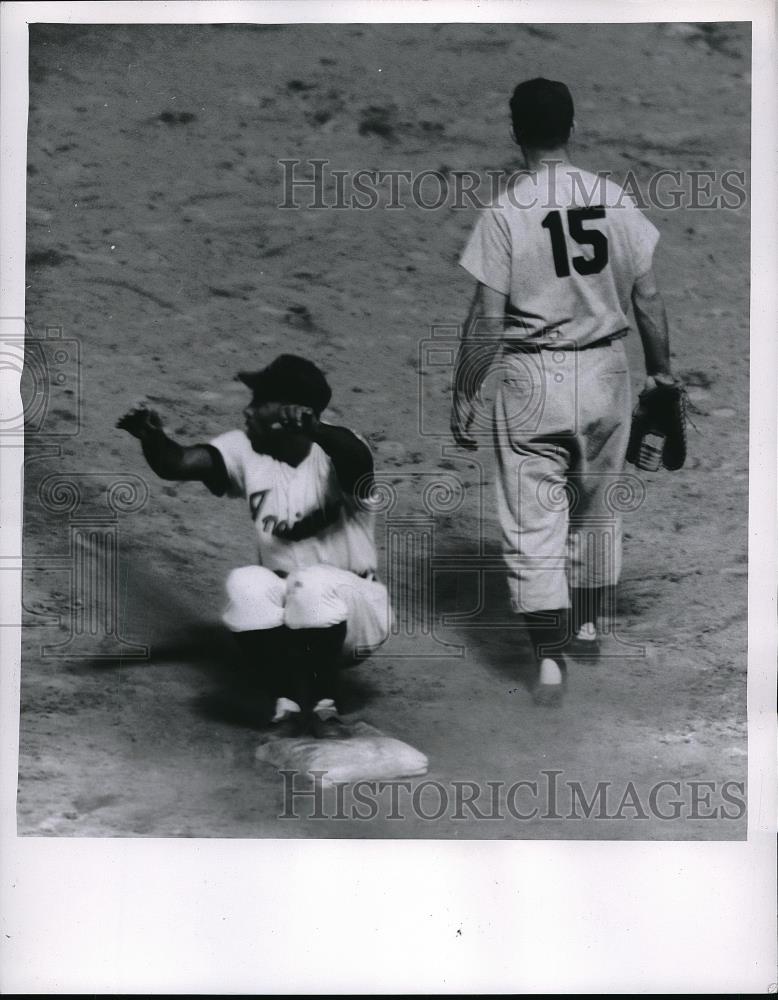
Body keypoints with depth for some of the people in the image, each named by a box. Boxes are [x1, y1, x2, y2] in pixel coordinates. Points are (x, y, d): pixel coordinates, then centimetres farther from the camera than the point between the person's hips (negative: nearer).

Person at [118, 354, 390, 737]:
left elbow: (358, 457, -41)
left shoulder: (331, 453, -16)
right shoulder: (246, 450, -3)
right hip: (280, 607, 4)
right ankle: (287, 705, -18)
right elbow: (178, 462, -16)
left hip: (350, 608, -3)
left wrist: (315, 429, -61)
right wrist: (151, 436, -37)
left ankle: (323, 704, -16)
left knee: (315, 584, -35)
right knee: (245, 583, -27)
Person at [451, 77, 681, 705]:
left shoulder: (505, 212, -11)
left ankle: (550, 659, 0)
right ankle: (587, 627, 36)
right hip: (605, 372, 4)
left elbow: (486, 320, -11)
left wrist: (464, 395, -1)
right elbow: (649, 300, 3)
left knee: (533, 525, 3)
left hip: (533, 381, -4)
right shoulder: (616, 199, -1)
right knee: (597, 510, 20)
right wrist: (662, 368, 16)